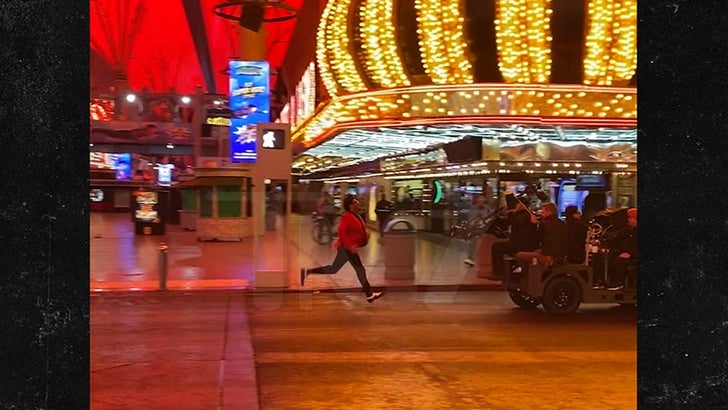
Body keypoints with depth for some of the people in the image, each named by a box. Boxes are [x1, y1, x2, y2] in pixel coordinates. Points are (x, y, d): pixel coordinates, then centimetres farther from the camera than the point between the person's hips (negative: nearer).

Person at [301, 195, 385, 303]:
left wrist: (365, 234, 8)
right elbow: (341, 232, -25)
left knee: (333, 269, 12)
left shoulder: (356, 216, 15)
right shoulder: (347, 217, -16)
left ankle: (307, 271, 14)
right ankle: (369, 294, -1)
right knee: (360, 269, -6)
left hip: (348, 247, 10)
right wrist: (350, 246, -29)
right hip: (347, 247, -10)